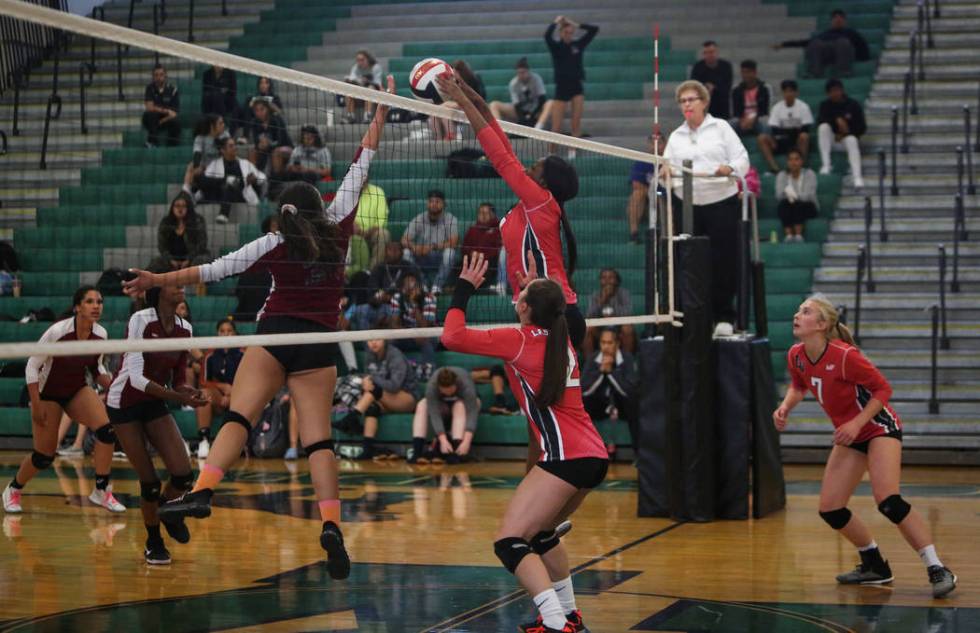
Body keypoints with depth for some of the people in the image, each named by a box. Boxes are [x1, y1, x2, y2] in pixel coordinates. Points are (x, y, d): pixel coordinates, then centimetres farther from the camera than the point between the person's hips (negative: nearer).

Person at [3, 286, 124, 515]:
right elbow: (32, 366, -18)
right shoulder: (58, 331, -26)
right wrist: (36, 406, -19)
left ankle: (102, 491, -9)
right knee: (44, 457, -1)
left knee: (106, 431, -22)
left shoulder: (101, 334, -12)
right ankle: (12, 490, 29)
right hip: (48, 393, -4)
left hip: (78, 390, 4)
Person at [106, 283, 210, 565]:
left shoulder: (185, 329, -2)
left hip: (155, 402, 5)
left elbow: (178, 379, 5)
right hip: (124, 403, -5)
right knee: (149, 482, -6)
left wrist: (187, 392, -18)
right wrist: (178, 397, -33)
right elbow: (136, 377, -25)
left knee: (183, 474, -11)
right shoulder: (140, 320, -20)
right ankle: (153, 543, 18)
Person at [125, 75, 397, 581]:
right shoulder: (337, 229, 7)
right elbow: (360, 167, 14)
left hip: (277, 335, -2)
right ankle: (331, 523, -16)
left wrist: (159, 279, 7)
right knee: (318, 437, -1)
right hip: (320, 344, 2)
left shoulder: (275, 245, 3)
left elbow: (215, 269, 2)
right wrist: (380, 112, 21)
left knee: (238, 416, -13)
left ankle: (202, 490, -34)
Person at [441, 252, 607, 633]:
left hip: (566, 456, -9)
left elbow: (452, 337, -11)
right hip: (593, 455, 9)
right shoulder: (562, 342, 16)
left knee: (509, 542, -12)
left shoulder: (520, 341, -6)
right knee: (539, 533, 27)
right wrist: (538, 288, 42)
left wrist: (464, 289, 0)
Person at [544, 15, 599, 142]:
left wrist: (576, 25, 0)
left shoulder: (578, 45, 5)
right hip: (562, 87, -2)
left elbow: (594, 29, 3)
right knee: (556, 127, -4)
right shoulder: (556, 47, -3)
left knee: (576, 125, -1)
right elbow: (547, 35, -23)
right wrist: (556, 22, -8)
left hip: (577, 86, 2)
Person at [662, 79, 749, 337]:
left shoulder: (721, 127, 8)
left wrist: (729, 168, -19)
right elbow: (669, 169, 11)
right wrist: (666, 172, -12)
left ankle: (724, 317, 2)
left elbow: (742, 159, 2)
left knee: (723, 260, -6)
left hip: (721, 202, -3)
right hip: (687, 206, 3)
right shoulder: (676, 137, 16)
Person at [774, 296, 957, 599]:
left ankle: (938, 570, -18)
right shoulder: (796, 356, -6)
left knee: (888, 501, -25)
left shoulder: (844, 356, -26)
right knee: (830, 509, 1)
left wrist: (857, 423, -25)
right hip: (849, 436, 8)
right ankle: (875, 567, 21)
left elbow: (883, 388, -17)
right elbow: (798, 385, 15)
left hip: (879, 428, -8)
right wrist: (786, 406, -4)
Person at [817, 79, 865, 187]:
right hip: (831, 139, 2)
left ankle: (857, 177, -50)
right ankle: (826, 164, -30)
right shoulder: (825, 105, 2)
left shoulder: (853, 105, -3)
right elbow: (820, 121, -14)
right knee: (823, 127, -28)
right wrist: (837, 120, -28)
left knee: (852, 140, -36)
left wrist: (844, 134, -14)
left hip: (847, 138, -2)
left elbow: (862, 128, -4)